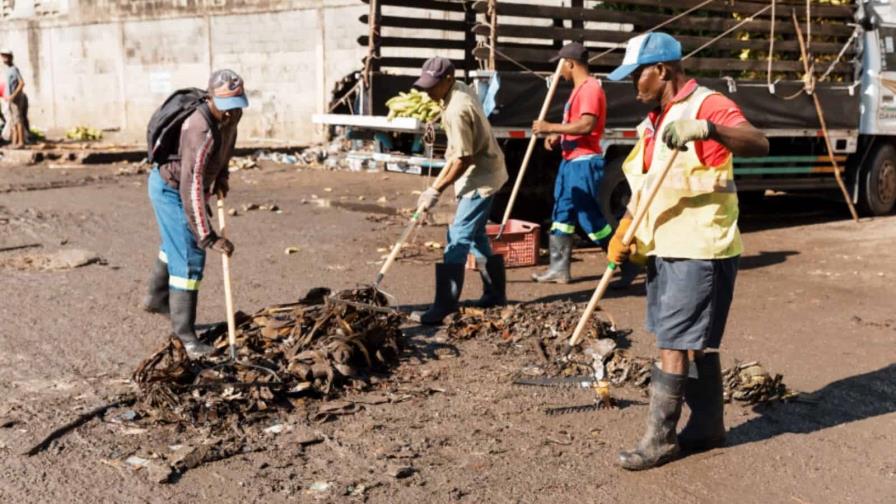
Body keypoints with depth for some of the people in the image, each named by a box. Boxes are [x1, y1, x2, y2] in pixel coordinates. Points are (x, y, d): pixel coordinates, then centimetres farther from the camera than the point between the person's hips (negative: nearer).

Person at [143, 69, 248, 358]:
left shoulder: (230, 116, -13)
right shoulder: (200, 131, -39)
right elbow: (191, 190, -44)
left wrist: (221, 177, 2)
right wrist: (209, 238, -47)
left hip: (182, 185, 9)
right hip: (171, 189, -9)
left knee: (176, 245, 27)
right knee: (189, 259, -10)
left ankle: (157, 299, 50)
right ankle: (185, 334, -2)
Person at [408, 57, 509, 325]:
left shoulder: (456, 110, -27)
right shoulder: (460, 89, 3)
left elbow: (464, 160, -25)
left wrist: (436, 190, -21)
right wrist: (452, 149, 27)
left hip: (480, 178, -10)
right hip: (483, 172, 10)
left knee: (458, 239, -12)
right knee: (475, 235, 18)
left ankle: (444, 306, -12)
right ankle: (496, 293, 28)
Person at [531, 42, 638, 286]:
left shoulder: (590, 88, -16)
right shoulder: (579, 89, 17)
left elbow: (586, 125, -27)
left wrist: (551, 127, -22)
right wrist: (557, 136, 8)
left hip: (584, 162, -11)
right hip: (571, 161, 11)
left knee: (590, 217, -7)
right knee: (562, 213, 11)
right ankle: (559, 269, 16)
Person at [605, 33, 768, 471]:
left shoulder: (707, 106, -13)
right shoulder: (654, 122, 15)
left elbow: (759, 144, -30)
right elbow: (642, 188, 19)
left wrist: (707, 128, -47)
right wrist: (622, 235, 5)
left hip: (700, 251, -9)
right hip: (664, 249, 9)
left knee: (676, 345, -6)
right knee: (696, 343, 16)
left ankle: (659, 440, 2)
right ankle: (707, 427, 26)